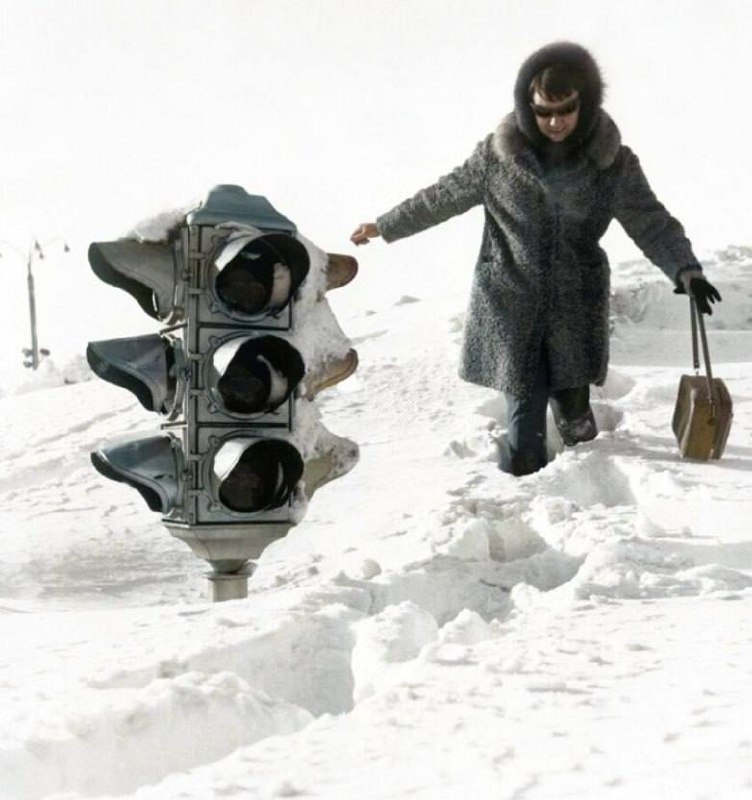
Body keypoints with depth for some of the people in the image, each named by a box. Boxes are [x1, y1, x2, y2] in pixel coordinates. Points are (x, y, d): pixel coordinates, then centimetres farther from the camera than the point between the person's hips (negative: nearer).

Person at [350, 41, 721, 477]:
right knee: (526, 406, -2)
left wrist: (686, 269, -23)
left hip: (576, 306, 1)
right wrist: (384, 226, 11)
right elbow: (444, 197, 5)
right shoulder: (499, 153, -6)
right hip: (511, 303, -1)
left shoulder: (613, 162, -4)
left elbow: (652, 221, -6)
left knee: (572, 403, 5)